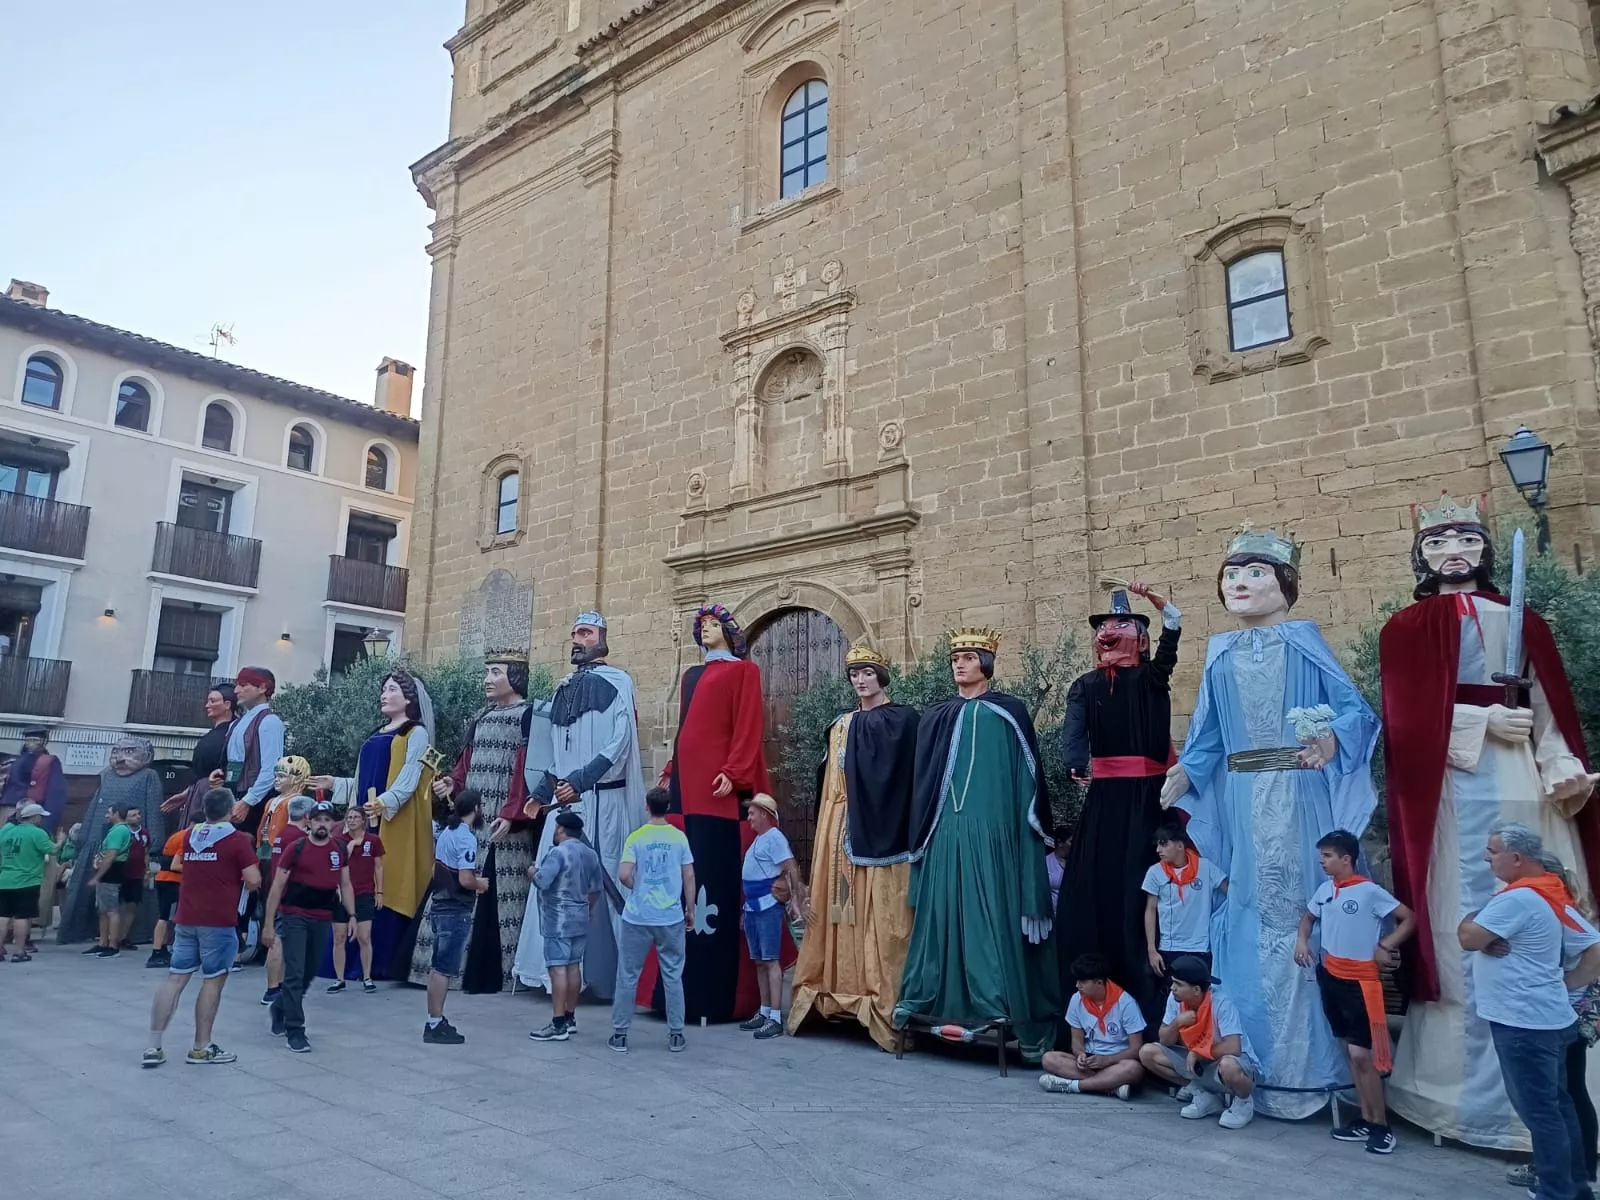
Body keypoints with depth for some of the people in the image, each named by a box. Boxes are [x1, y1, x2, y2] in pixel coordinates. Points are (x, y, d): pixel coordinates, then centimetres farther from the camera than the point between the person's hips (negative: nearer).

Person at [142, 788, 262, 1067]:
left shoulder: (189, 836, 9)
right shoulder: (237, 839, -9)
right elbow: (254, 880, -14)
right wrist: (241, 883, 7)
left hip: (186, 919, 6)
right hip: (218, 921, -6)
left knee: (175, 979, 8)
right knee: (213, 981, 2)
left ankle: (154, 1046, 6)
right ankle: (201, 1049, 7)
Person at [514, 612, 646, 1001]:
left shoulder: (617, 683, -3)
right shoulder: (562, 689, 17)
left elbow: (620, 743, -12)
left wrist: (580, 780, -18)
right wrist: (541, 792, 16)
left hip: (602, 800, -6)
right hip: (564, 800, 6)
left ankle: (602, 973, 5)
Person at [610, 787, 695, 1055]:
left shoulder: (636, 837, -5)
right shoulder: (679, 838, -1)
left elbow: (624, 875, -13)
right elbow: (689, 877, 0)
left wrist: (638, 888, 8)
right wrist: (691, 910, 11)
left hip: (637, 918, -1)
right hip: (671, 918, 1)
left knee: (628, 976, 9)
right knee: (672, 976, 9)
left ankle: (620, 1035, 15)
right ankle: (676, 1035, 13)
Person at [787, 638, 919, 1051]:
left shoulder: (902, 720, -2)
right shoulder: (841, 726, 16)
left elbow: (907, 779, -8)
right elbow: (828, 781, 16)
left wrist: (896, 829, -14)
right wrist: (828, 825, 9)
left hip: (880, 826, -6)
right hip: (842, 824, 6)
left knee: (881, 911, -6)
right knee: (841, 904, 6)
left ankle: (882, 997, -2)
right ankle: (841, 986, 12)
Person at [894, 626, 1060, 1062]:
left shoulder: (1009, 713, 2)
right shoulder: (935, 719, 12)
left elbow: (1028, 777, 1)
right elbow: (923, 785, 14)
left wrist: (1028, 827, -6)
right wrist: (922, 836, 9)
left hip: (992, 831, -3)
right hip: (947, 831, 4)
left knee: (993, 913, -3)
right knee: (945, 911, 6)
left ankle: (1002, 1003, 4)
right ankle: (937, 998, 13)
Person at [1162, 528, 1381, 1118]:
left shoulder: (1304, 641, 2)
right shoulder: (1220, 654, 12)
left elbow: (1353, 705, -5)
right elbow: (1207, 733, 12)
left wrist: (1332, 741, -25)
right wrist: (1184, 773, -3)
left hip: (1302, 799, -3)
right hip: (1243, 803, 4)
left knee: (1306, 914, -1)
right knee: (1251, 919, 6)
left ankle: (1311, 1063, 10)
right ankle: (1259, 1062, 17)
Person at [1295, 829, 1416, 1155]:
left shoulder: (1370, 891, -14)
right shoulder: (1325, 889, 5)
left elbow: (1408, 919, -9)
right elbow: (1309, 917, 21)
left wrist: (1383, 948, -14)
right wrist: (1302, 940, 4)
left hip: (1359, 980, -7)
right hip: (1330, 976, 7)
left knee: (1362, 1054, -7)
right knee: (1349, 1050, 12)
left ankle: (1382, 1126, 7)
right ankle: (1366, 1120, 21)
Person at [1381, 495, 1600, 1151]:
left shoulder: (1525, 624, 17)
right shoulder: (1407, 629, 6)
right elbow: (1409, 719, -5)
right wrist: (1484, 723, -13)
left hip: (1530, 790, 4)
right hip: (1458, 791, -3)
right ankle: (1481, 1095, 5)